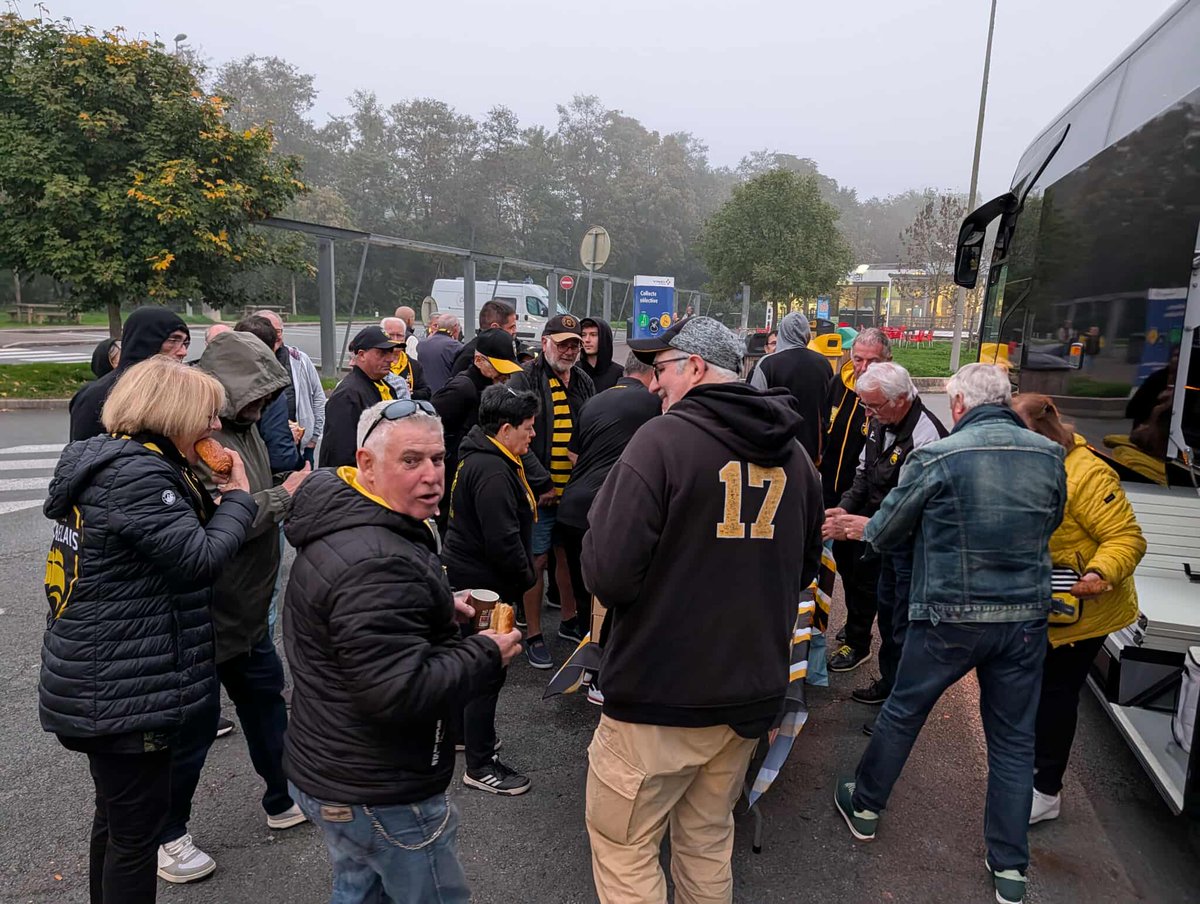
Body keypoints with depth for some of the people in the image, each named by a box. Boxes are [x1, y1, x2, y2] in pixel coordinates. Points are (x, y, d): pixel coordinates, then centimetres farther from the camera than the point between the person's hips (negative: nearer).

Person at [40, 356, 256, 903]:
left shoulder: (108, 459, 10)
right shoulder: (137, 475, -23)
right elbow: (202, 559, -23)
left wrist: (210, 498, 4)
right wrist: (237, 496, -10)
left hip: (103, 686, 10)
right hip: (123, 693, -10)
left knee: (117, 815, 25)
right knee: (138, 827, 6)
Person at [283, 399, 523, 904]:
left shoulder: (339, 526, 4)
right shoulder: (378, 563, -31)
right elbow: (401, 692, -33)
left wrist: (438, 608, 7)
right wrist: (486, 654, -19)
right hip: (380, 796, -9)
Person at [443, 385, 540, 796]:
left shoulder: (481, 458, 10)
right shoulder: (492, 472, -25)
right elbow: (502, 539, -28)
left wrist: (522, 573, 14)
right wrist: (525, 577, -13)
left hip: (469, 574, 11)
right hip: (485, 581, -11)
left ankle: (462, 733, 41)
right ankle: (480, 766, 13)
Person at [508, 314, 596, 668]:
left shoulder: (583, 382, 10)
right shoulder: (524, 380, -9)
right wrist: (543, 483, -16)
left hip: (574, 489, 6)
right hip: (540, 491, -5)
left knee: (568, 555, 17)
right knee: (537, 560, 2)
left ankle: (569, 622, 35)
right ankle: (534, 636, 16)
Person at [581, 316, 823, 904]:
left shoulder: (663, 439, -17)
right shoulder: (792, 452, 4)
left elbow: (609, 576, -22)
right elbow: (803, 570, 15)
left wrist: (604, 507, -4)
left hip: (661, 691, -6)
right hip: (753, 691, 7)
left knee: (623, 845, 12)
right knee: (708, 839, 24)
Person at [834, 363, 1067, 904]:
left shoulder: (936, 458, -15)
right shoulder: (1050, 455, -1)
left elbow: (885, 534, -7)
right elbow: (1050, 524, 14)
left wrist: (864, 527, 15)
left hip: (950, 619, -3)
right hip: (1026, 618, 4)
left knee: (902, 713, 16)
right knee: (1014, 738, 16)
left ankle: (864, 806, 36)